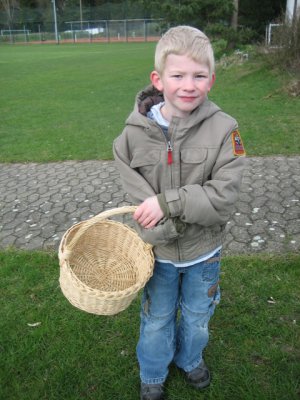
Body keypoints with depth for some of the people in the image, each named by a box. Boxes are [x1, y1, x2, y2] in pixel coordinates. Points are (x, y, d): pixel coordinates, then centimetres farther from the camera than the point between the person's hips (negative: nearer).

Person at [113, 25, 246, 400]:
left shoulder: (224, 130, -18)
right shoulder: (134, 135, -16)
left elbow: (223, 196, -22)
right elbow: (142, 201, -16)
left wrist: (167, 203, -27)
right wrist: (191, 211, -24)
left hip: (204, 252, 1)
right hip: (159, 251, 0)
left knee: (197, 318, 25)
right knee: (156, 320, 21)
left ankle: (190, 359, 58)